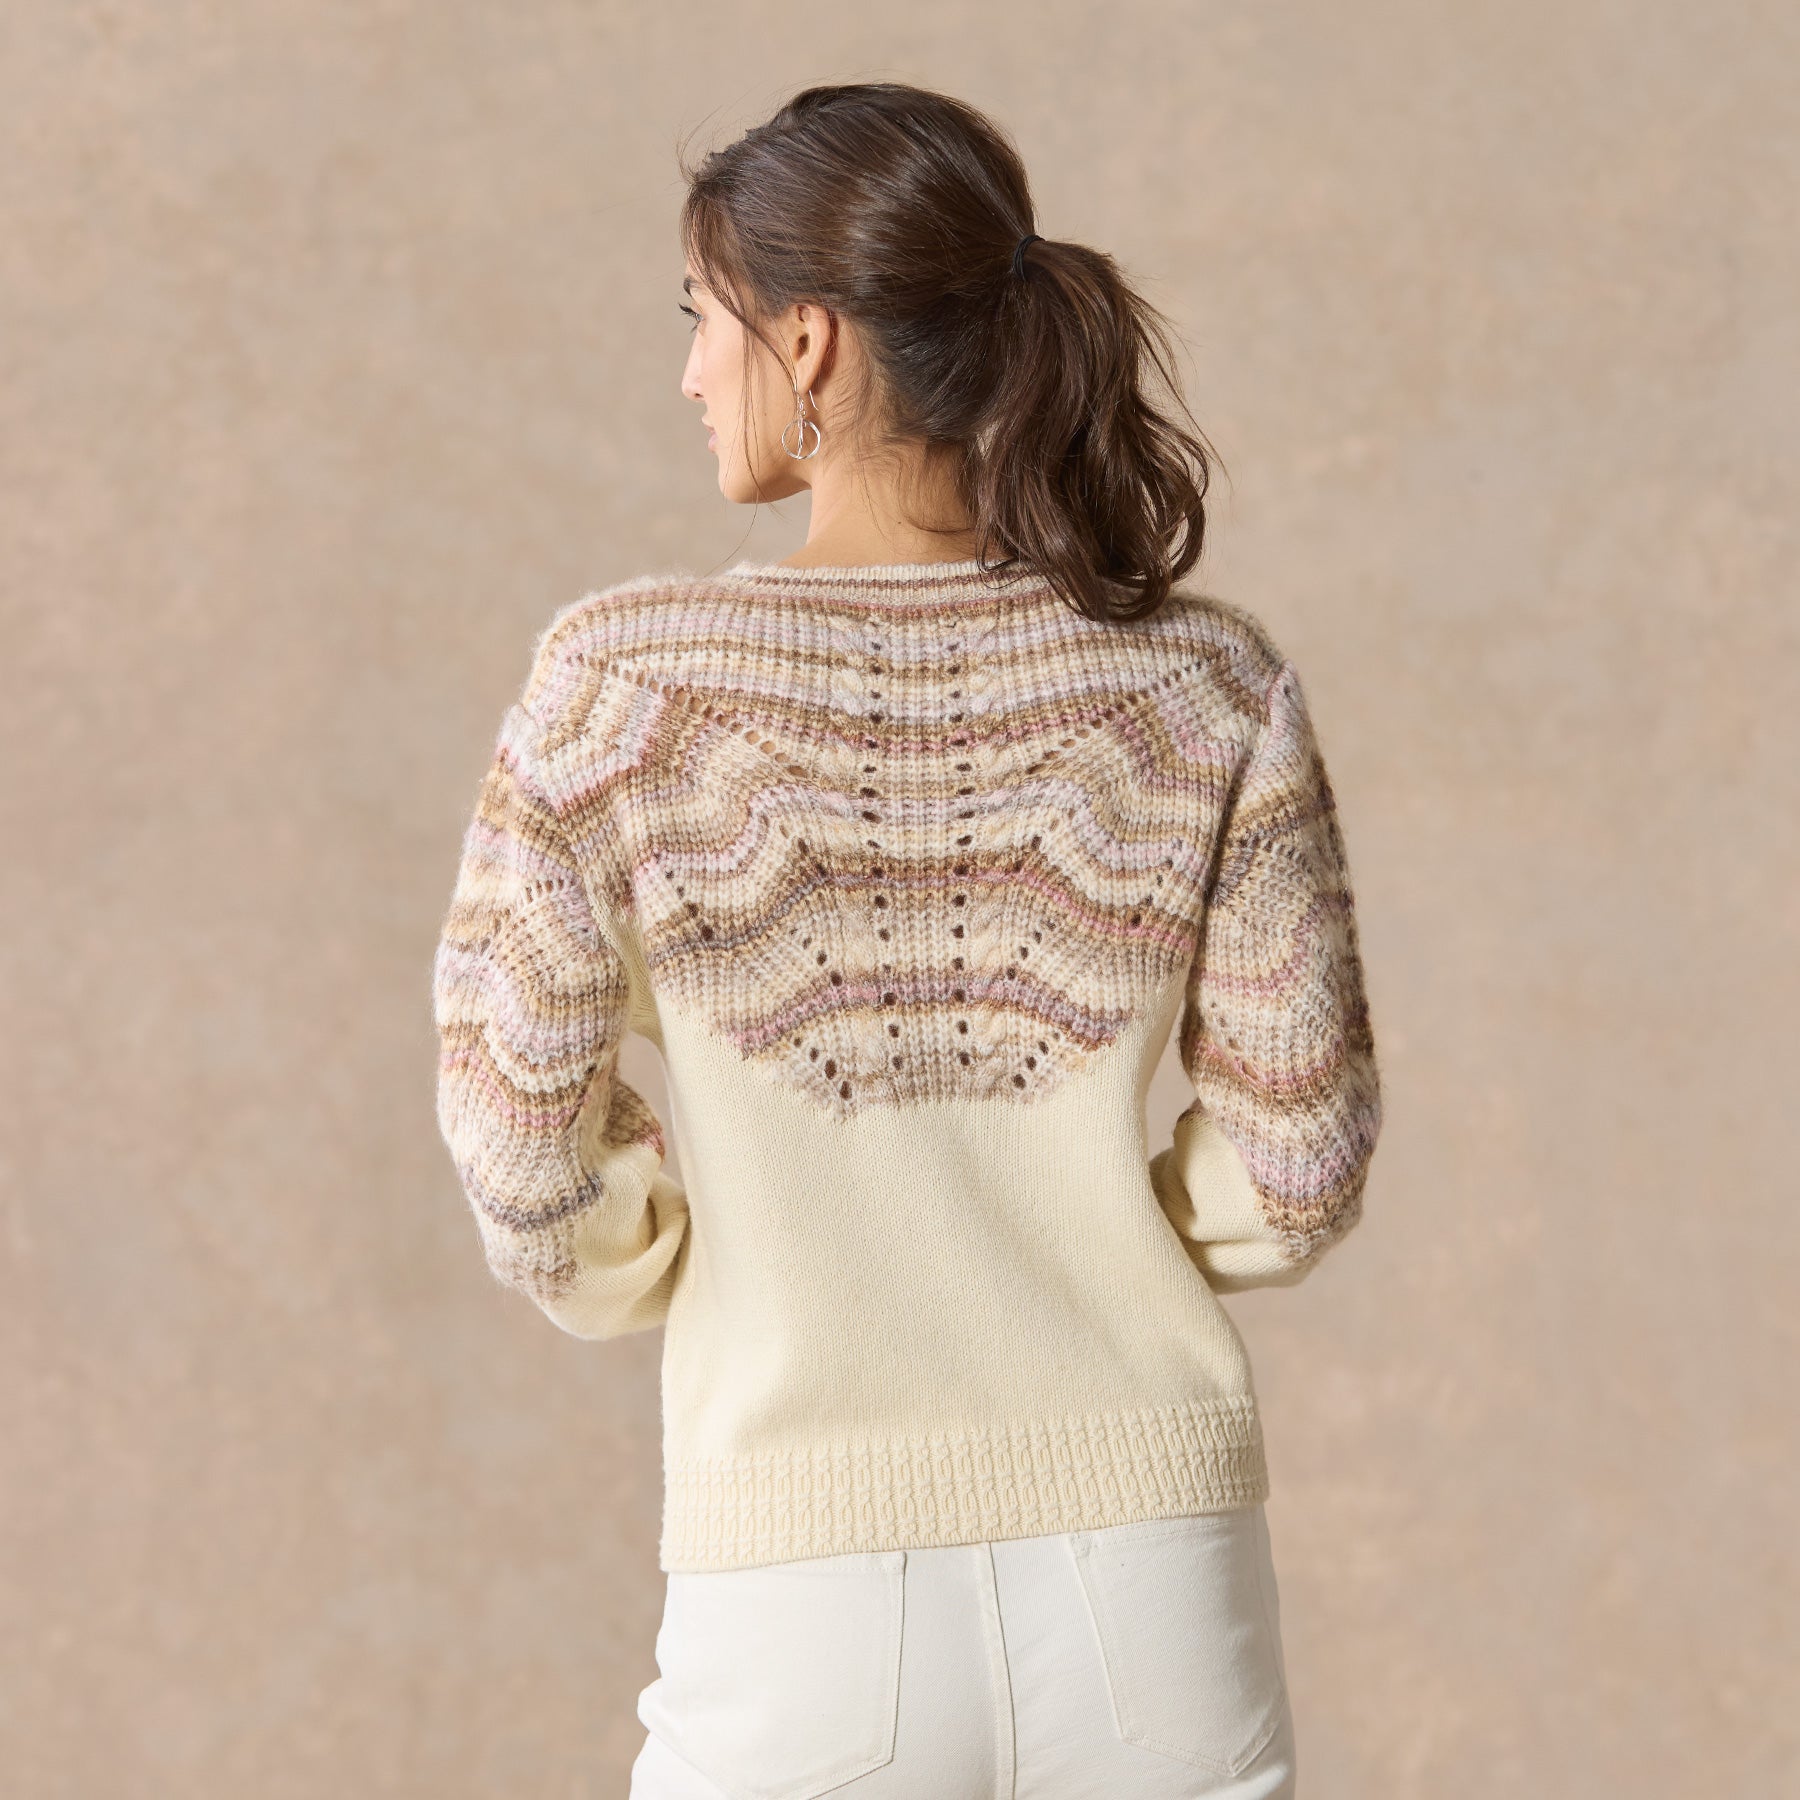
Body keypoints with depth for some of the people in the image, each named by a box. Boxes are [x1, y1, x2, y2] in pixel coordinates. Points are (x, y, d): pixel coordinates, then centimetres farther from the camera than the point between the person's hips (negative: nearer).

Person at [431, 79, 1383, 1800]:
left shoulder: (622, 677, -9)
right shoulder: (1210, 682, -3)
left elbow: (519, 1121, -3)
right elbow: (1300, 1158, 0)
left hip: (812, 1611, -2)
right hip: (1155, 1588, 2)